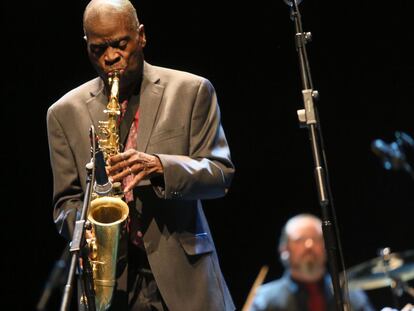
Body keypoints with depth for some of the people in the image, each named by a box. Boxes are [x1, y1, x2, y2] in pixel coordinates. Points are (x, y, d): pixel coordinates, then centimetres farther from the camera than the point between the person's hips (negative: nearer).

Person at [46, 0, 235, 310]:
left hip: (184, 275, 0)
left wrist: (159, 166, -18)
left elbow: (221, 174, 0)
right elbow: (66, 202, 10)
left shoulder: (192, 91, 4)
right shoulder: (65, 113, 8)